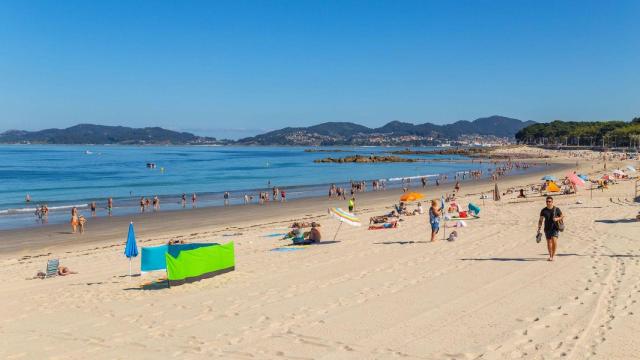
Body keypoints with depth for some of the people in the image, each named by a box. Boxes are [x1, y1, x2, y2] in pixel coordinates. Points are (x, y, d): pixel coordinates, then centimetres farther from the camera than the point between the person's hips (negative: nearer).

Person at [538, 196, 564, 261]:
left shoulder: (556, 209, -3)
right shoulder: (543, 210, 0)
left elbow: (562, 216, 8)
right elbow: (540, 220, 5)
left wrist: (557, 219, -13)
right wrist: (539, 228, -1)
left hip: (555, 228, -2)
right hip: (547, 229, 2)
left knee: (554, 240, -17)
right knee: (549, 242, 7)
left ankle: (553, 255, -3)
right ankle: (550, 256, 21)